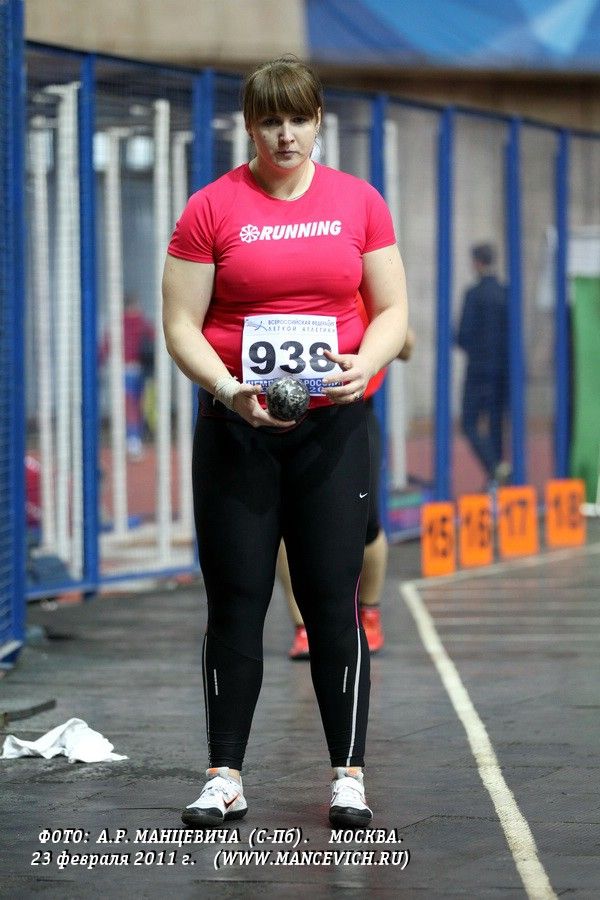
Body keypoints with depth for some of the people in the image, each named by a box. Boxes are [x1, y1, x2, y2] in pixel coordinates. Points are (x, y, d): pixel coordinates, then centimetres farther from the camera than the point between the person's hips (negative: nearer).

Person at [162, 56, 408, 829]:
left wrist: (365, 363, -13)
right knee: (235, 599, 2)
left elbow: (391, 311, 8)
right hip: (235, 426, -1)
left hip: (333, 425, 1)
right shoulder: (211, 208, 0)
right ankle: (225, 778, 8)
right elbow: (181, 326, -2)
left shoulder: (358, 201, 5)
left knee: (333, 596, 0)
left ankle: (348, 776, 5)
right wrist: (228, 387, -18)